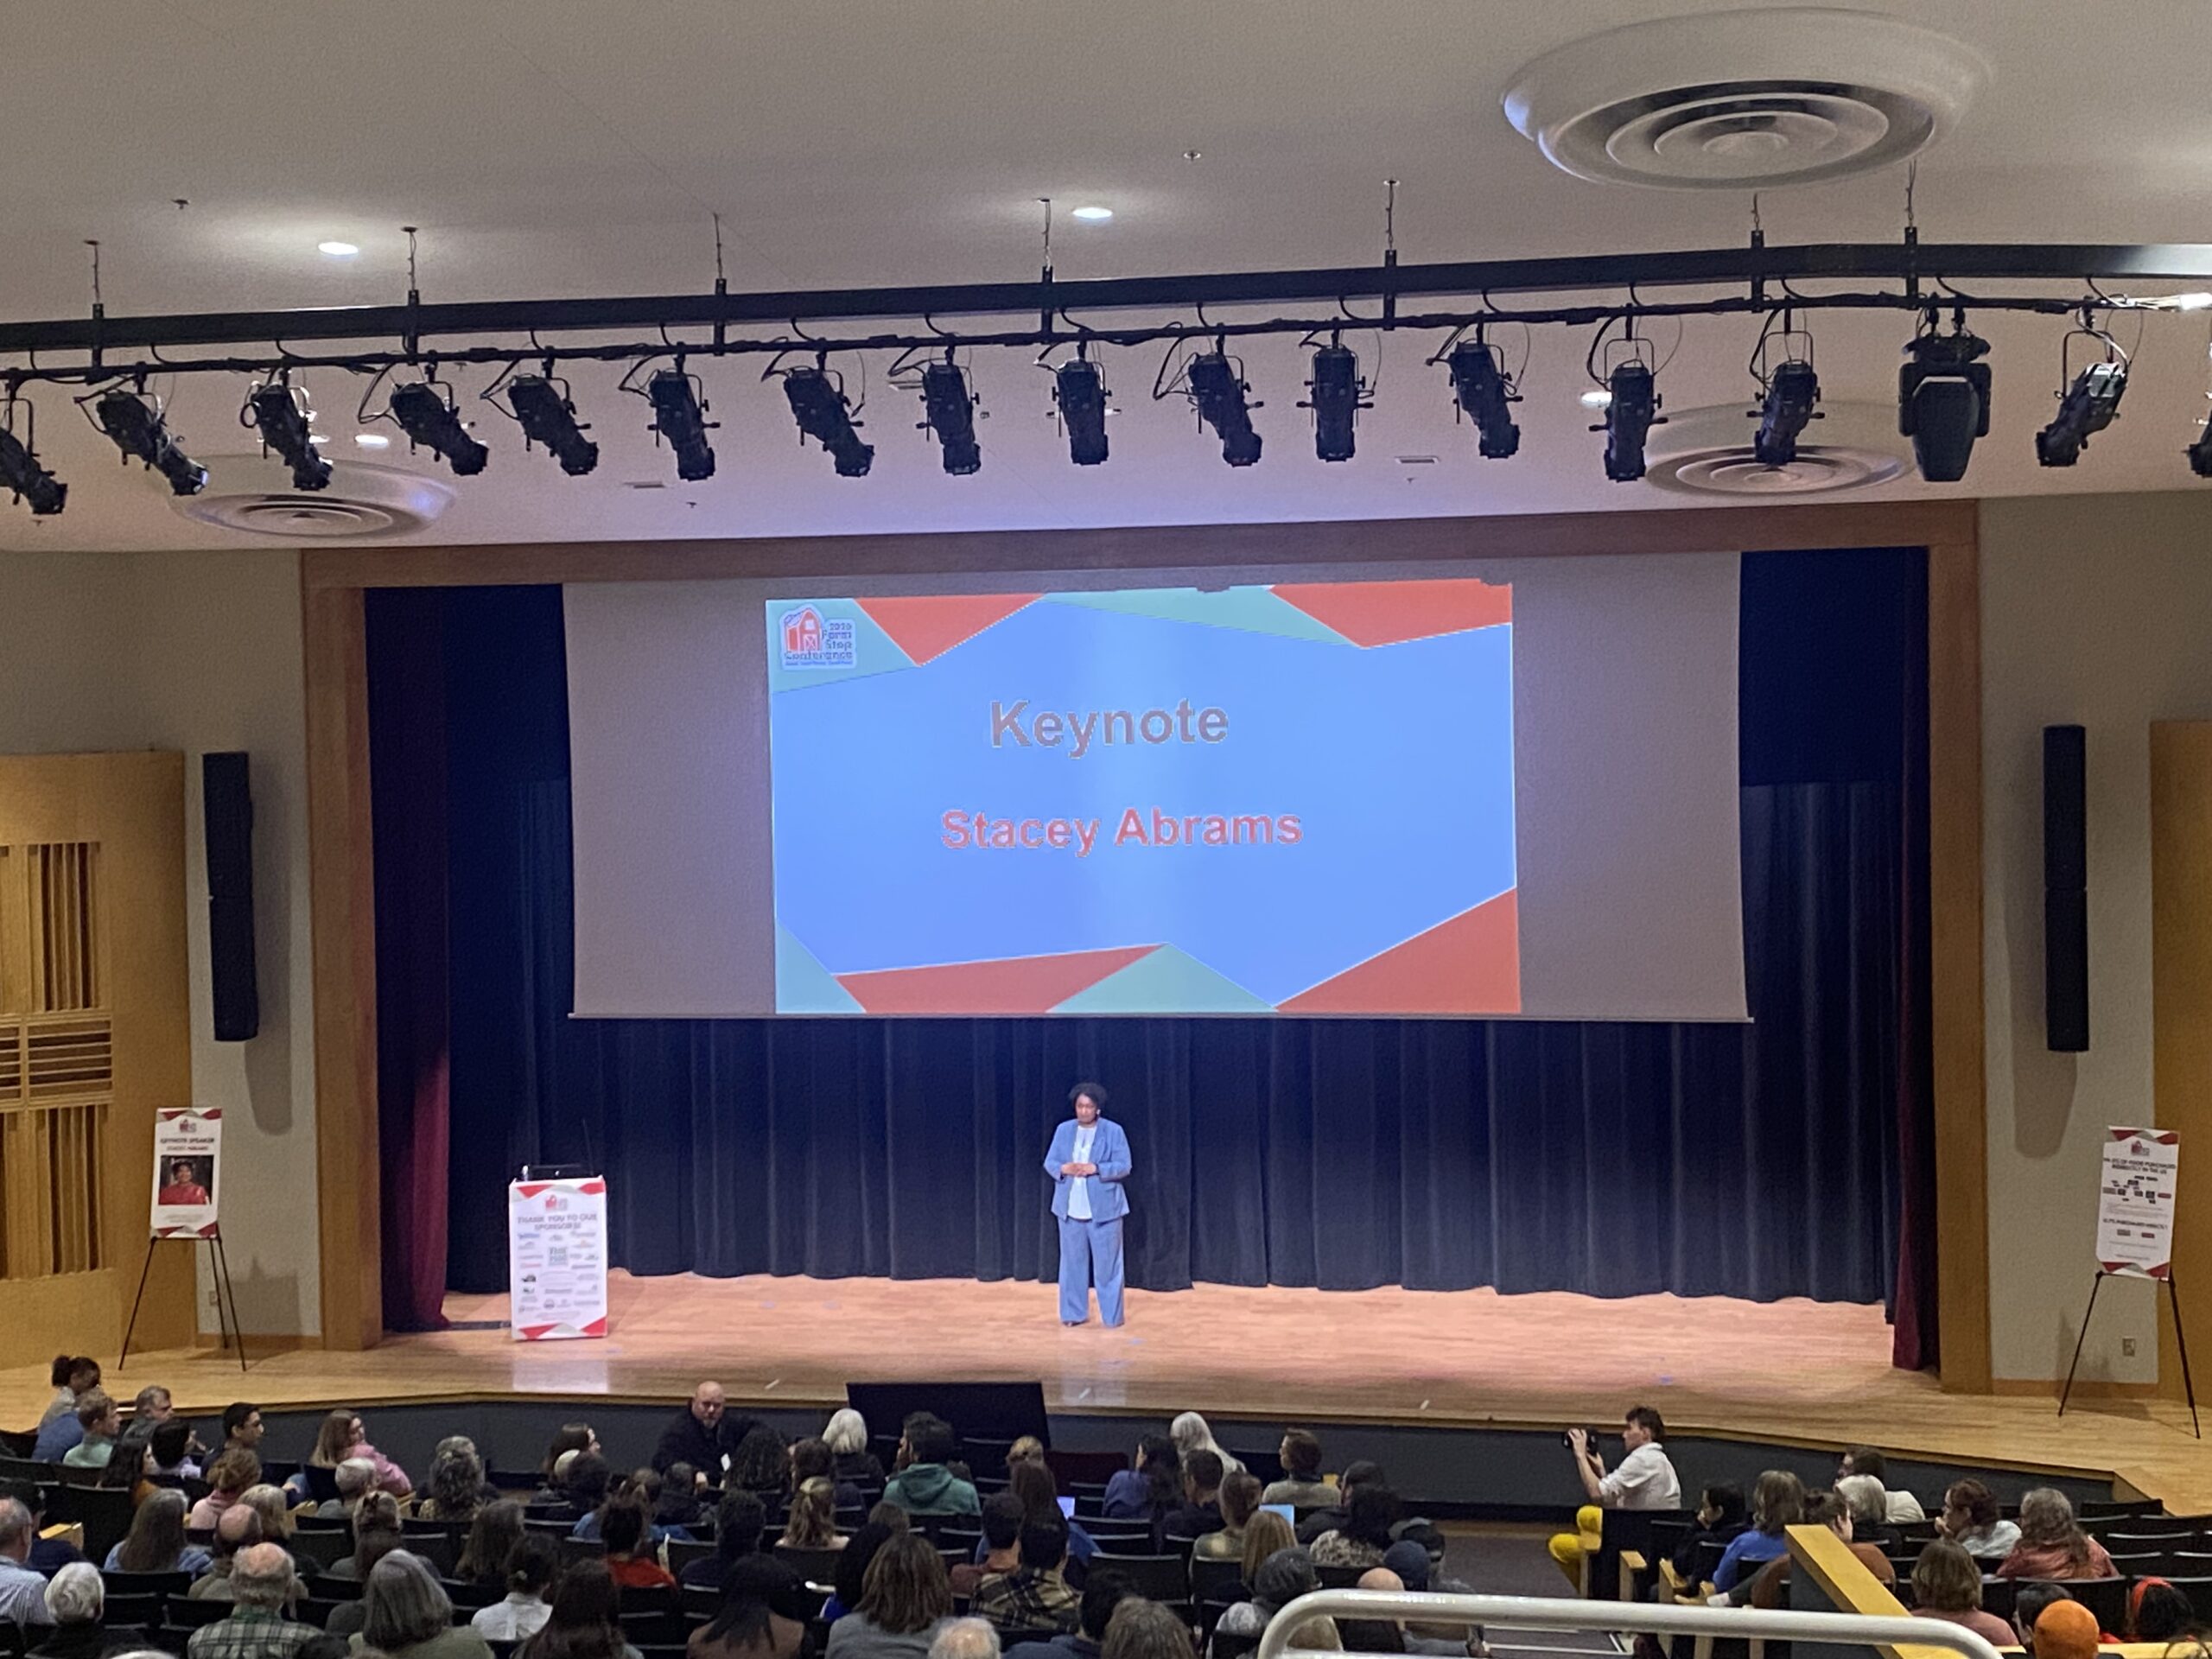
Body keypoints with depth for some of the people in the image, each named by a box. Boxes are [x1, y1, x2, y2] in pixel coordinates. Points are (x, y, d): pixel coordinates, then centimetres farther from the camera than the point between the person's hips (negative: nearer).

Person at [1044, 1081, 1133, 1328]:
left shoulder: (1113, 1131, -3)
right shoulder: (1064, 1130, 6)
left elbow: (1124, 1166, -7)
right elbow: (1049, 1162, 7)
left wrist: (1095, 1169, -21)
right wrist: (1063, 1169, -16)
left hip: (1103, 1208, -3)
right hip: (1070, 1207, 3)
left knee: (1106, 1263, 1)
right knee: (1073, 1261, 8)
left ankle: (1111, 1315, 11)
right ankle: (1074, 1313, 19)